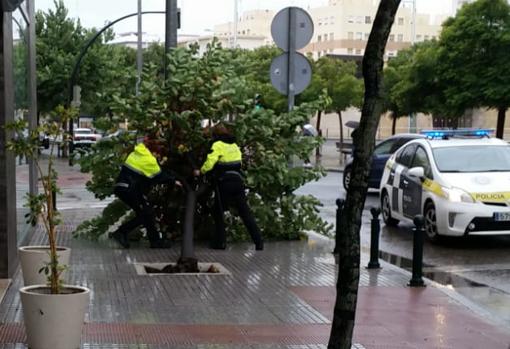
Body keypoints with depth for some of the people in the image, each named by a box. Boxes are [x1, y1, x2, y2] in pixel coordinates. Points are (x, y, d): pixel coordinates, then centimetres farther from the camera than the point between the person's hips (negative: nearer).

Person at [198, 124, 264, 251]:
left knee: (218, 212, 10)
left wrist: (201, 171, 0)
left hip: (224, 183, -6)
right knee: (245, 212, 6)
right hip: (238, 181, 6)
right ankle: (258, 241, 1)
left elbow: (210, 161, -15)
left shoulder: (218, 145, -6)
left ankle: (220, 241, 11)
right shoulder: (234, 145, 15)